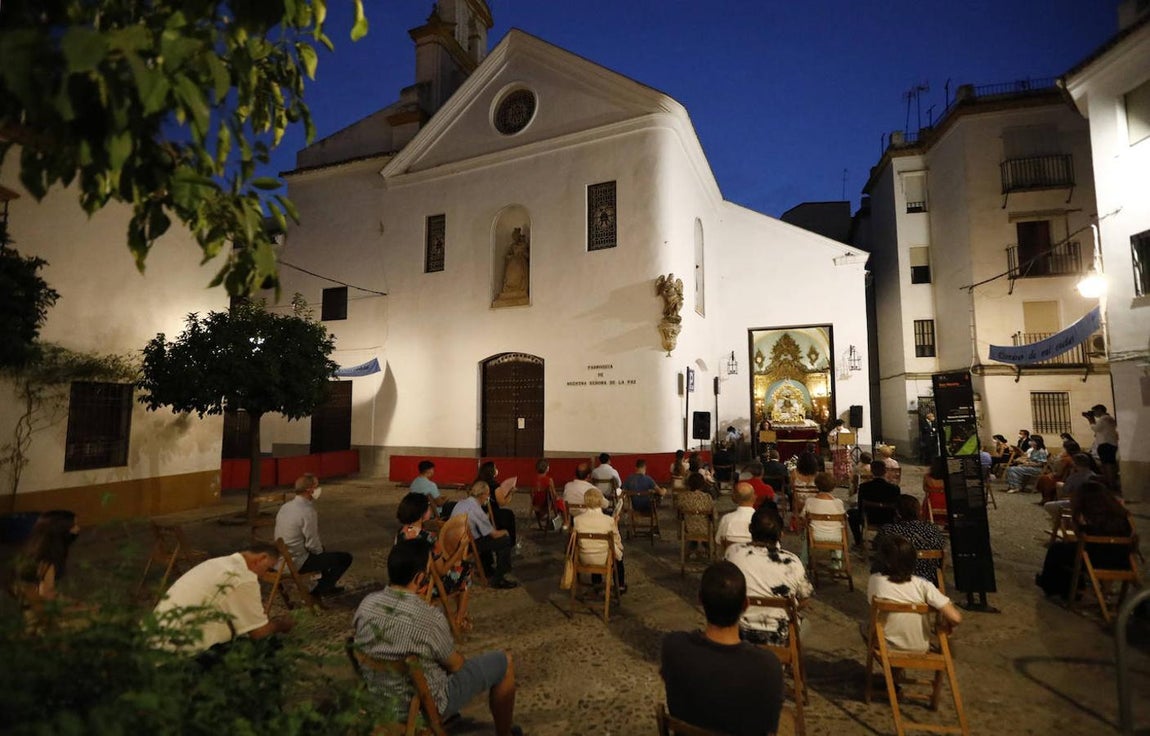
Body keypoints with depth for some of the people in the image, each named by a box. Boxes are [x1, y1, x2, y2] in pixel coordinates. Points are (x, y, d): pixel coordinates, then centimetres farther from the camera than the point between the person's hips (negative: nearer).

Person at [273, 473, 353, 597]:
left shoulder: (285, 506, 3)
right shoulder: (308, 512, -24)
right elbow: (313, 545, -21)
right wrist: (321, 551, 1)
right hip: (298, 563, -9)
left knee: (321, 549, 33)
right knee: (345, 558, -1)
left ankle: (326, 586, 40)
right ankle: (316, 594, 9)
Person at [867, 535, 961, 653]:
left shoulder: (875, 580, -18)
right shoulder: (922, 584, -19)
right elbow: (955, 618, -22)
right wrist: (945, 625, -3)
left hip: (888, 647, -1)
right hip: (920, 650, 1)